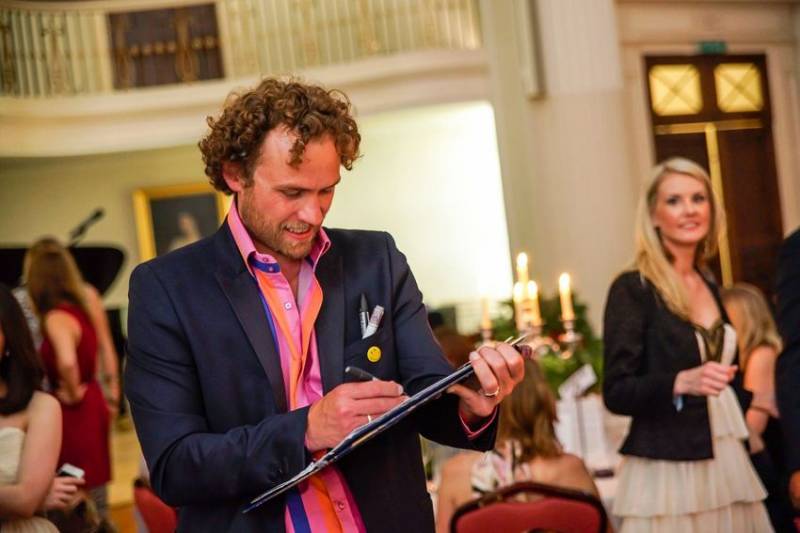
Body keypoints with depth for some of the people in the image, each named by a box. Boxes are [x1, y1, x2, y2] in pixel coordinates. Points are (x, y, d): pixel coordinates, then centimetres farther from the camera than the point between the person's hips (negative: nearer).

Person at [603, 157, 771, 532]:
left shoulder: (710, 286, 12)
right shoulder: (632, 289, -8)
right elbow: (616, 392, -13)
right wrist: (681, 382, -26)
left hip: (729, 467, 6)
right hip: (667, 474, -6)